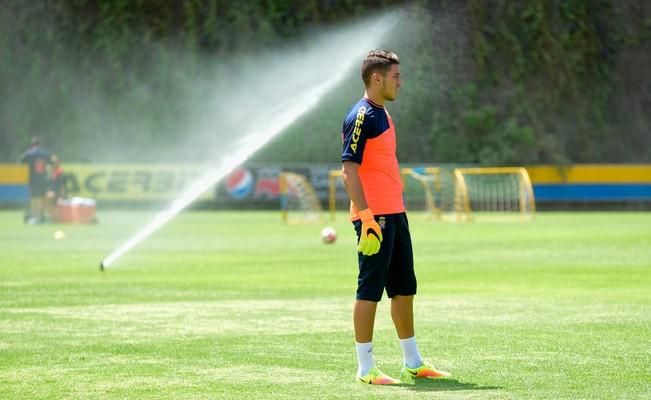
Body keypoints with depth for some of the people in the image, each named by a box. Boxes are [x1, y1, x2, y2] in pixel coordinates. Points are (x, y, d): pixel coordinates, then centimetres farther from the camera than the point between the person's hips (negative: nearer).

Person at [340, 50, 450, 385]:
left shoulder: (382, 114, 16)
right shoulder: (361, 117, -13)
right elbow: (349, 170, -19)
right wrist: (366, 217, -24)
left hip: (395, 213, 10)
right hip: (375, 217, -10)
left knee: (404, 289, 14)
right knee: (370, 290, -5)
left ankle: (412, 364, 23)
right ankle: (365, 369, 0)